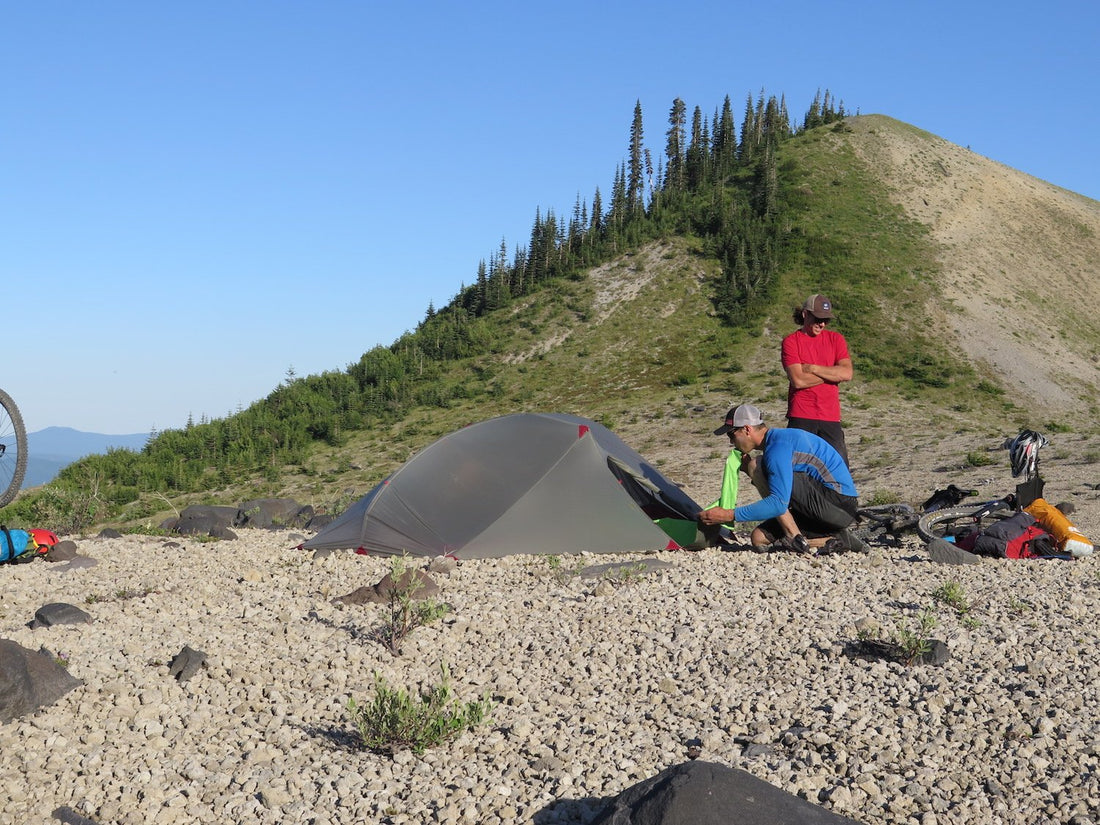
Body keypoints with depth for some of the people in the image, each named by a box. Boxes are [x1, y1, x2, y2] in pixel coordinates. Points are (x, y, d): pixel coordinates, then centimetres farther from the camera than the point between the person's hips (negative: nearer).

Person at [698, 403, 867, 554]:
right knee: (760, 538, 5)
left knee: (757, 466, -11)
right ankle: (836, 541, 2)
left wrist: (730, 515, -22)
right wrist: (749, 470, 5)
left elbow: (779, 503, -24)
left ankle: (795, 538, -13)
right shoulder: (779, 438, 16)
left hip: (837, 503, -10)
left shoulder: (778, 445, -16)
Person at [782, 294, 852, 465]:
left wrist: (812, 368, -8)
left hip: (831, 416, 3)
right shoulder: (791, 342, 0)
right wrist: (833, 373, -6)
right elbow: (798, 380, -13)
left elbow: (847, 373, -4)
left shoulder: (835, 339, 10)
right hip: (801, 417, -3)